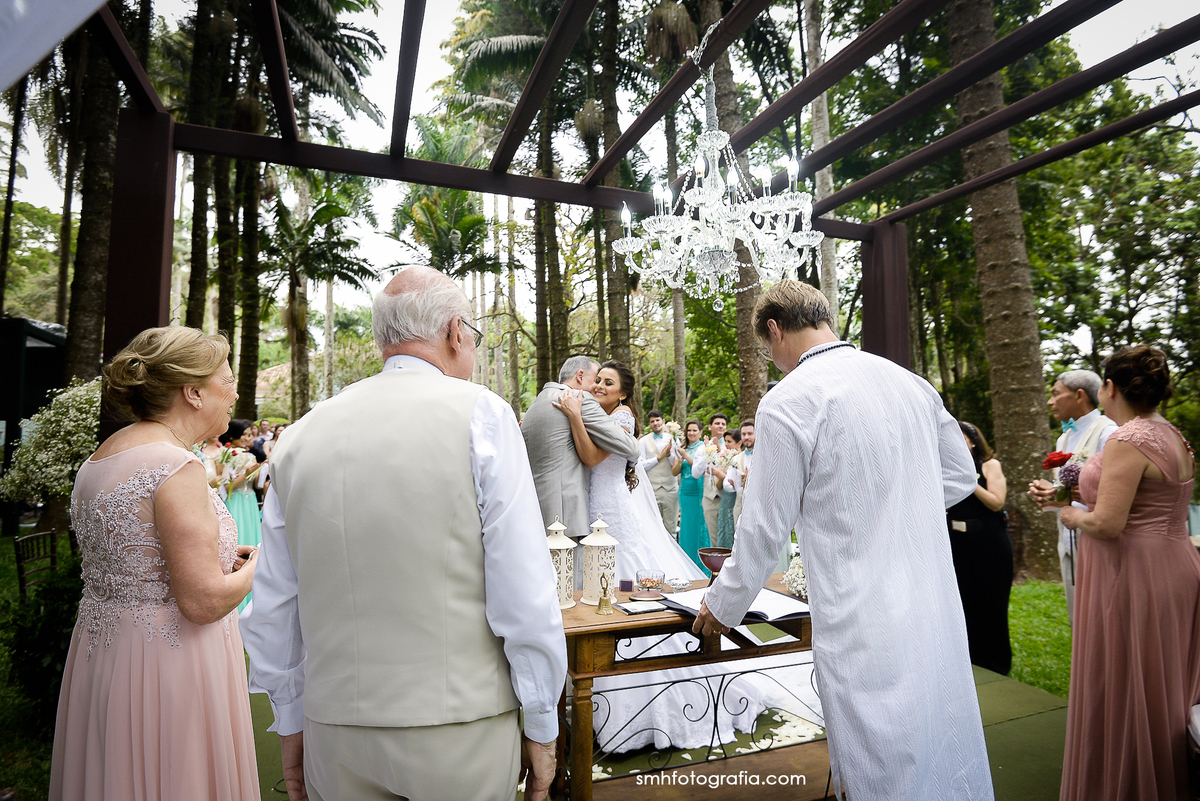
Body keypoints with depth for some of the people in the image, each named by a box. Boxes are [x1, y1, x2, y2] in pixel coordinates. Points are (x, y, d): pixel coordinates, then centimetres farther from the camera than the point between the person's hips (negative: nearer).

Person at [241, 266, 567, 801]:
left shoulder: (300, 436, 1)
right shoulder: (481, 414, -13)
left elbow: (273, 610, 6)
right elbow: (524, 596, -15)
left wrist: (291, 726, 18)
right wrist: (541, 726, -3)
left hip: (334, 732, 4)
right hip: (462, 733, -3)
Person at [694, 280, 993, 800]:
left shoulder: (787, 402, -16)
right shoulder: (909, 382, 5)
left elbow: (766, 526, -11)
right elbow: (961, 475, 15)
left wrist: (723, 605, 4)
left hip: (863, 622, -7)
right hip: (936, 605, 7)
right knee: (946, 758, 23)